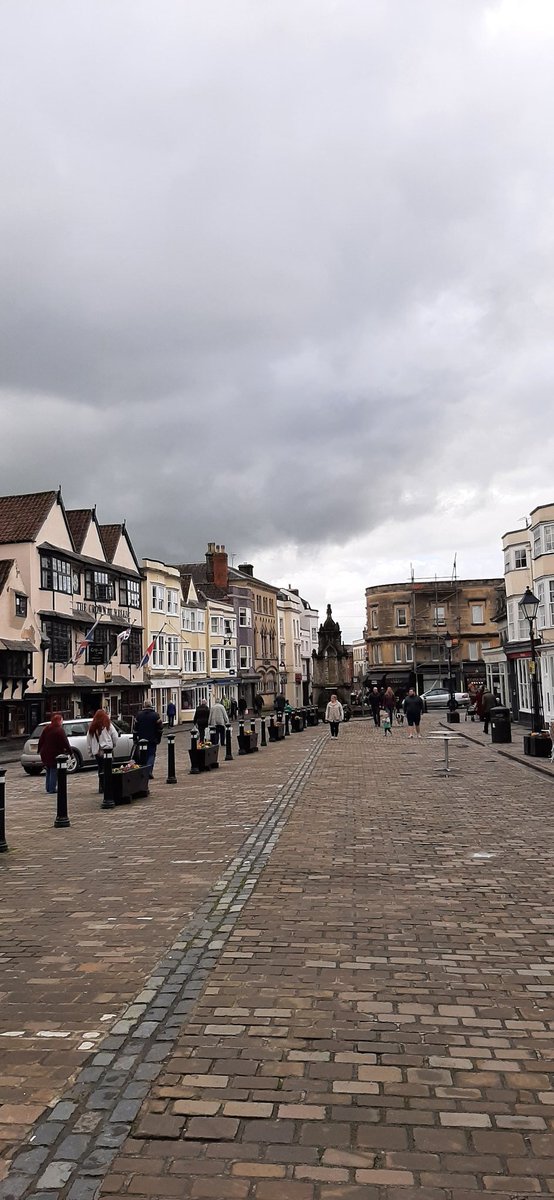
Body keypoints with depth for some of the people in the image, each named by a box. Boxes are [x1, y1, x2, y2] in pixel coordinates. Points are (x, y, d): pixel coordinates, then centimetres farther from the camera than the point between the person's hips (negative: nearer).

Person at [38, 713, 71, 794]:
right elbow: (65, 743, -18)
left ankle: (48, 788, 23)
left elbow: (41, 741, 12)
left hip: (45, 754, 7)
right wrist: (69, 751, -10)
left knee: (49, 772, 18)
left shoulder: (46, 729, 7)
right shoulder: (60, 730, -16)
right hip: (54, 755, -7)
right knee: (54, 772, 1)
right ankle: (52, 790, 0)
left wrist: (40, 750, 20)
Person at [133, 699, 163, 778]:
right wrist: (158, 739, 9)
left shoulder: (138, 715, 0)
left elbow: (135, 729, 3)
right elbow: (160, 729, -1)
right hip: (153, 740, -2)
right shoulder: (155, 715, -4)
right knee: (151, 754, 2)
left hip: (142, 739, 2)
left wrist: (135, 739, 11)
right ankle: (149, 771, -13)